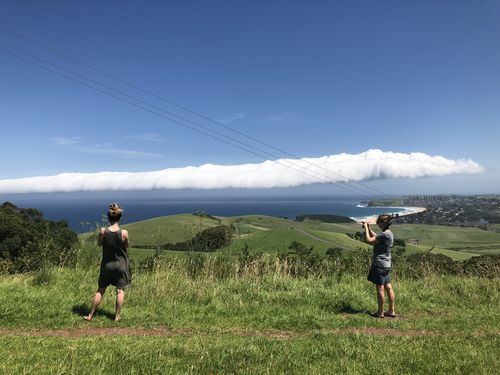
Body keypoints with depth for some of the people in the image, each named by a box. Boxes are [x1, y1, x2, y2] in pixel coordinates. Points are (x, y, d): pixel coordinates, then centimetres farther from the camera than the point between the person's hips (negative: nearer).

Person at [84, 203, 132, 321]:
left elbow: (99, 244, 5)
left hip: (107, 265, 2)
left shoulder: (103, 231, -13)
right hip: (121, 265, -2)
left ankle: (90, 315, 24)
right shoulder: (124, 233, -18)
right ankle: (117, 316, 17)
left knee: (100, 290, 16)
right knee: (120, 291, 11)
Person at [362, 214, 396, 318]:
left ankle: (380, 312, 9)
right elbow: (375, 237, 25)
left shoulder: (385, 234, -20)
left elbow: (369, 240, -21)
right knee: (388, 287, 12)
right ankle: (391, 311, 20)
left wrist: (366, 228, -10)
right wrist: (368, 228, 17)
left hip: (379, 264, -10)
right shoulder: (389, 233, 11)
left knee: (380, 288, 0)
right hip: (386, 265, 10)